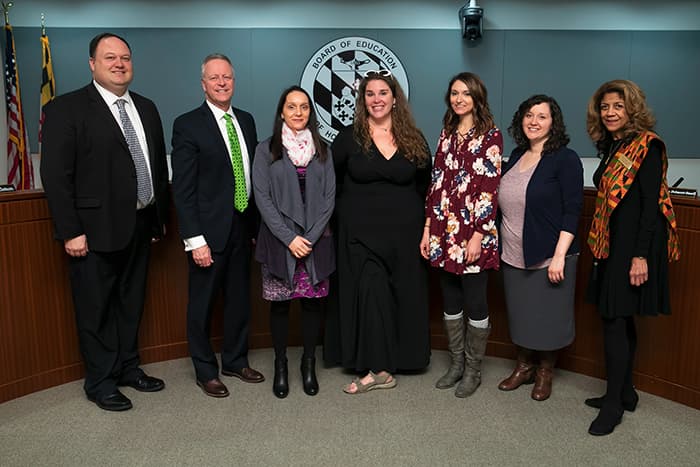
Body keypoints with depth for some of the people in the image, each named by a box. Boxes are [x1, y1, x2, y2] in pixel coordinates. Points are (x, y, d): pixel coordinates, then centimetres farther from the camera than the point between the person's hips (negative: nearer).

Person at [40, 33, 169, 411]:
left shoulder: (146, 108, 11)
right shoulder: (66, 108, -7)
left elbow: (159, 165, 14)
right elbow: (55, 175, -12)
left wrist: (161, 217, 12)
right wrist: (70, 231, -16)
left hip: (140, 225, 6)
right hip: (95, 229, -6)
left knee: (131, 302, 17)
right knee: (96, 309, 6)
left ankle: (128, 368, 33)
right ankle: (100, 382, 21)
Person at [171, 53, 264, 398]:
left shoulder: (246, 121, 9)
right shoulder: (188, 124, -8)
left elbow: (253, 174, 12)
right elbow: (183, 189, -12)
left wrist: (257, 225, 8)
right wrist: (195, 239, -17)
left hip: (242, 227, 6)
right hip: (209, 231, -5)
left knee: (239, 299, 16)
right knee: (202, 304, 8)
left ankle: (236, 360, 34)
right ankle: (206, 370, 25)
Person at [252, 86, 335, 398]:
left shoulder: (322, 150, 9)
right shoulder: (266, 150, 3)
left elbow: (329, 197, 4)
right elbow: (262, 198, -4)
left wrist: (311, 237, -8)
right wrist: (289, 238, -12)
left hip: (316, 241, 2)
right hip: (278, 240, -2)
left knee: (312, 302, 4)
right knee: (280, 303, 4)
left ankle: (309, 364, 20)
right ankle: (280, 365, 19)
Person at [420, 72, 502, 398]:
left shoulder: (490, 135, -4)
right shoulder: (447, 134, 13)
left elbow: (490, 188, -11)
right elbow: (436, 183, 11)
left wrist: (478, 234, -16)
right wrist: (428, 229, 8)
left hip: (473, 232, -6)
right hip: (445, 232, 6)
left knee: (474, 302, 4)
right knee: (450, 300, 13)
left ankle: (473, 370, 20)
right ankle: (456, 363, 28)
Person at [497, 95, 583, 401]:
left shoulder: (565, 159, -9)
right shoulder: (516, 156, 9)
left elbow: (572, 210, -13)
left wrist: (560, 255, -19)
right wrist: (500, 244, 12)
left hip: (548, 257, -5)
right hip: (513, 255, 6)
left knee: (547, 316, 7)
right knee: (519, 313, 15)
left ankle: (545, 372, 27)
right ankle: (524, 366, 33)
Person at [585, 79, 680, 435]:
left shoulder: (647, 146, -10)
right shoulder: (611, 146, 13)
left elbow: (651, 204, -16)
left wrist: (641, 256, -20)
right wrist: (601, 245, 12)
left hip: (634, 246, -8)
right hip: (611, 245, 8)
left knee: (615, 320, -6)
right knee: (620, 320, 14)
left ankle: (614, 404, 6)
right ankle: (625, 393, 26)